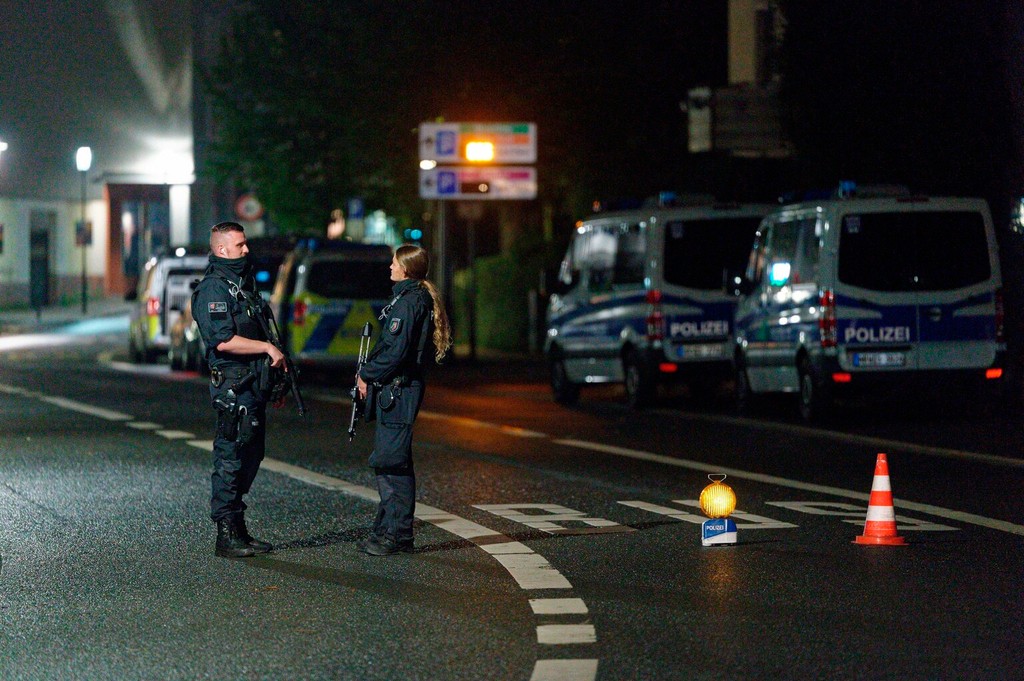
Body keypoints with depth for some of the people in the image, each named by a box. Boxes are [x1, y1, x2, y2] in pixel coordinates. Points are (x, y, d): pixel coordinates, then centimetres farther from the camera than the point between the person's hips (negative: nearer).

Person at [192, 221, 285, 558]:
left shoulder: (245, 282, 17)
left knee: (250, 456, 13)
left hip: (253, 384, 10)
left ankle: (239, 530, 19)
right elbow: (224, 341, -23)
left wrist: (276, 362, 15)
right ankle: (226, 535, -3)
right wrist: (268, 348, -17)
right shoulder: (212, 289, -13)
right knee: (230, 458, -6)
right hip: (232, 384, -10)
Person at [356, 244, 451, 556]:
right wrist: (369, 370, 11)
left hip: (397, 390, -11)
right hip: (399, 389, 11)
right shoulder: (421, 298, 16)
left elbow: (396, 351, -21)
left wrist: (367, 375, -8)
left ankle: (397, 534, -8)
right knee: (388, 461, 14)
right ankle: (386, 530, 20)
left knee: (390, 461, -9)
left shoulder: (408, 301, -15)